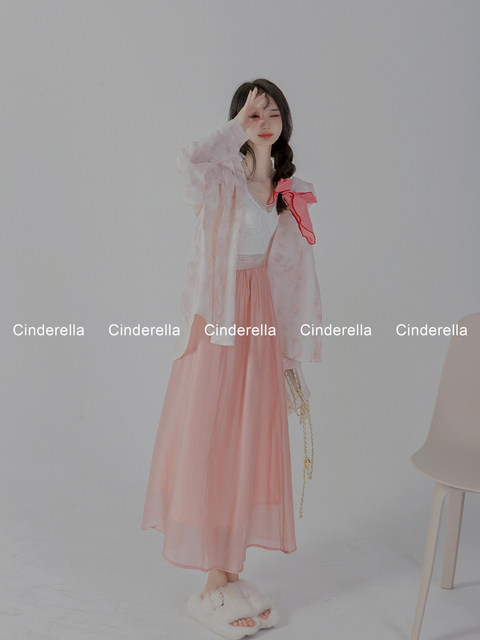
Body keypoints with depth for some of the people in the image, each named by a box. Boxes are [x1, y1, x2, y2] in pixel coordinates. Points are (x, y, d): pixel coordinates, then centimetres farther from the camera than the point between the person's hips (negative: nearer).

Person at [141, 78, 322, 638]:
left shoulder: (291, 193, 12)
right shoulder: (223, 177, -4)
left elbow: (295, 276, 14)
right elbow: (191, 163, -31)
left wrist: (294, 351, 12)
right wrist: (236, 128, -16)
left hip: (259, 324, 5)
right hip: (215, 320, -5)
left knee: (248, 444, 9)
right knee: (209, 444, -1)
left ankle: (229, 572, 24)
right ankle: (213, 587, 13)